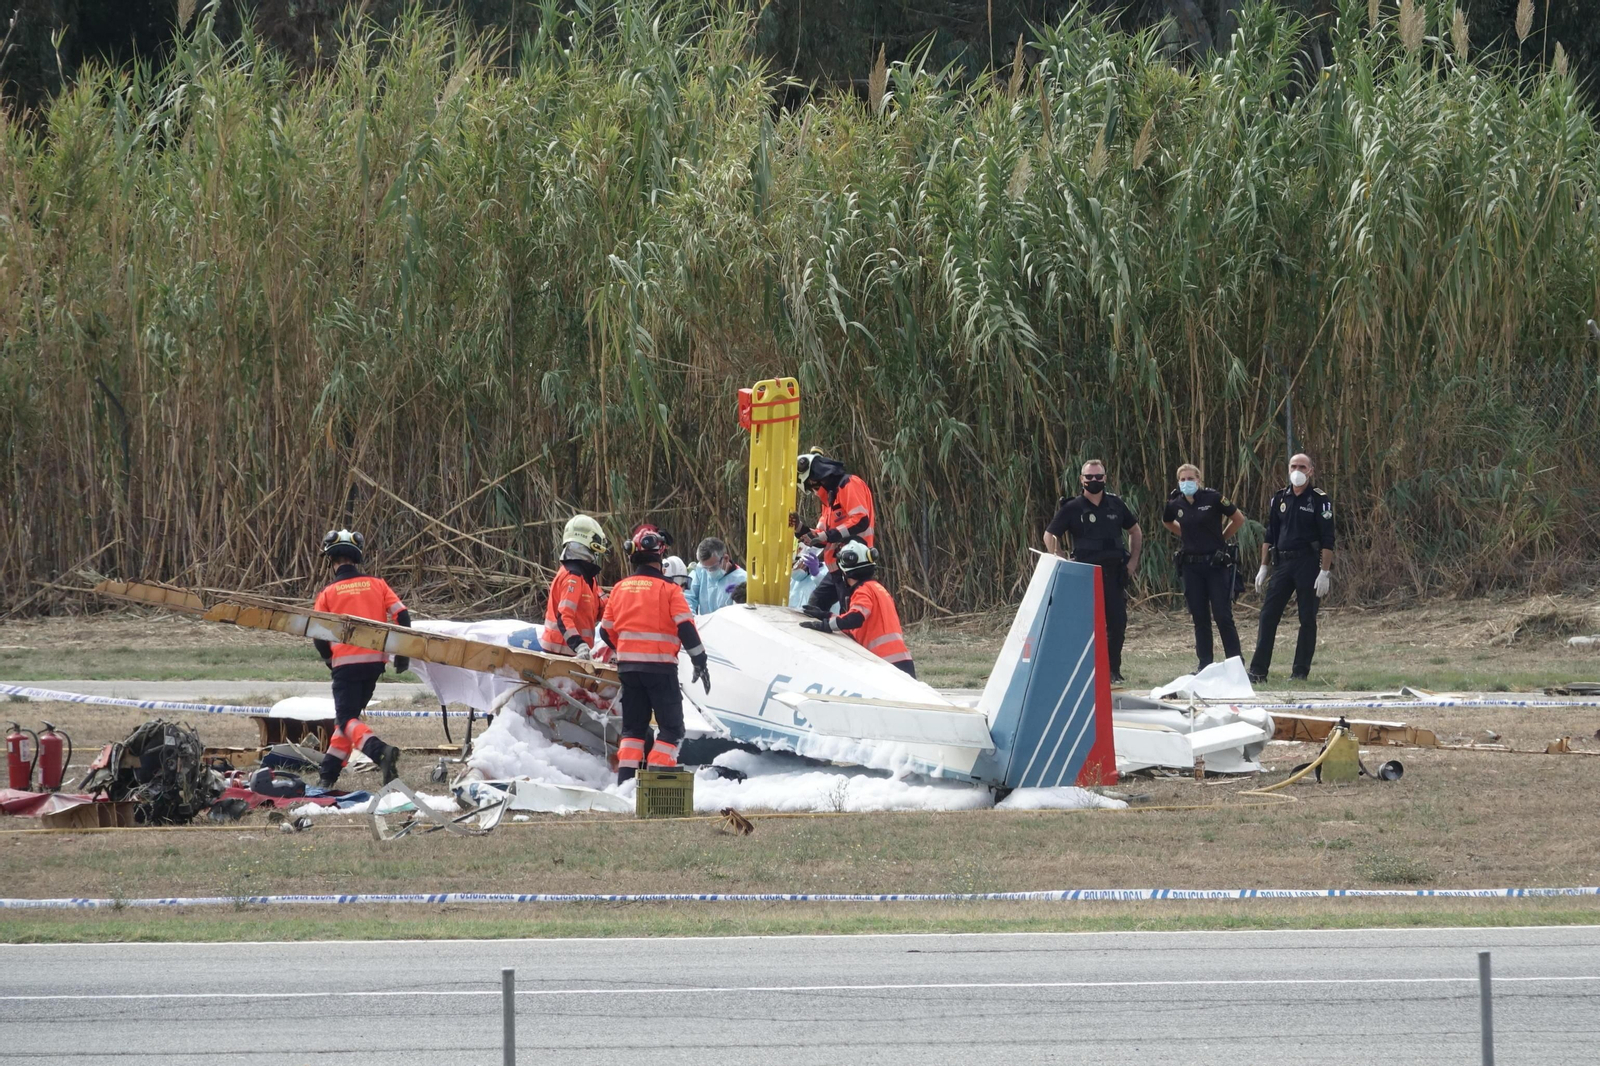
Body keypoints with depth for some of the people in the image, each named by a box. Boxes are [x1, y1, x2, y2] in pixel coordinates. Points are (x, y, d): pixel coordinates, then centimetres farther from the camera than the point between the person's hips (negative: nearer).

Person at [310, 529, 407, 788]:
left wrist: (329, 659, 20)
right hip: (375, 660, 4)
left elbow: (318, 635, 1)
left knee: (347, 719, -5)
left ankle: (380, 751, -33)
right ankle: (329, 771, 18)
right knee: (350, 714, 18)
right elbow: (402, 616, 1)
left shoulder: (328, 592, 0)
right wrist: (402, 653, 9)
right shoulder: (377, 584, 8)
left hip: (345, 662, -4)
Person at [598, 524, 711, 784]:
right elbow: (686, 628, -14)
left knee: (633, 725, 16)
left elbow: (607, 631, 11)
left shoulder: (620, 588, 6)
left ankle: (626, 777, 8)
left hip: (627, 665, 5)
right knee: (671, 726, 2)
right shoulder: (668, 589, -9)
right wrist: (699, 661, -5)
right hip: (660, 665, -5)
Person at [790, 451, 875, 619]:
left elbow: (860, 521, -21)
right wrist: (801, 530, 5)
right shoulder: (830, 495, 23)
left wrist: (827, 535, -20)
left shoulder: (849, 485, -8)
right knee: (813, 610, 14)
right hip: (836, 570, 11)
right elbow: (824, 540, 21)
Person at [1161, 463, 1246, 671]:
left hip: (1216, 563, -4)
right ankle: (1204, 664, 12)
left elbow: (1238, 519, 2)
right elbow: (1167, 522, 27)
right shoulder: (1175, 504, 4)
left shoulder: (1213, 498, -8)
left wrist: (1220, 538, 6)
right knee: (1200, 618, 7)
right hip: (1191, 566, 4)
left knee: (1223, 616, -6)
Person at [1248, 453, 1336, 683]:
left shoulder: (1319, 500, -4)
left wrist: (1324, 572, -14)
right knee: (1268, 616, -1)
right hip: (1282, 563, 5)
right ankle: (1258, 670, 0)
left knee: (1307, 620, 0)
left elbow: (1327, 540, -7)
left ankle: (1301, 671, 6)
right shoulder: (1280, 499, 10)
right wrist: (1264, 567, 10)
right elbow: (1269, 536, 15)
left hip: (1308, 564, -5)